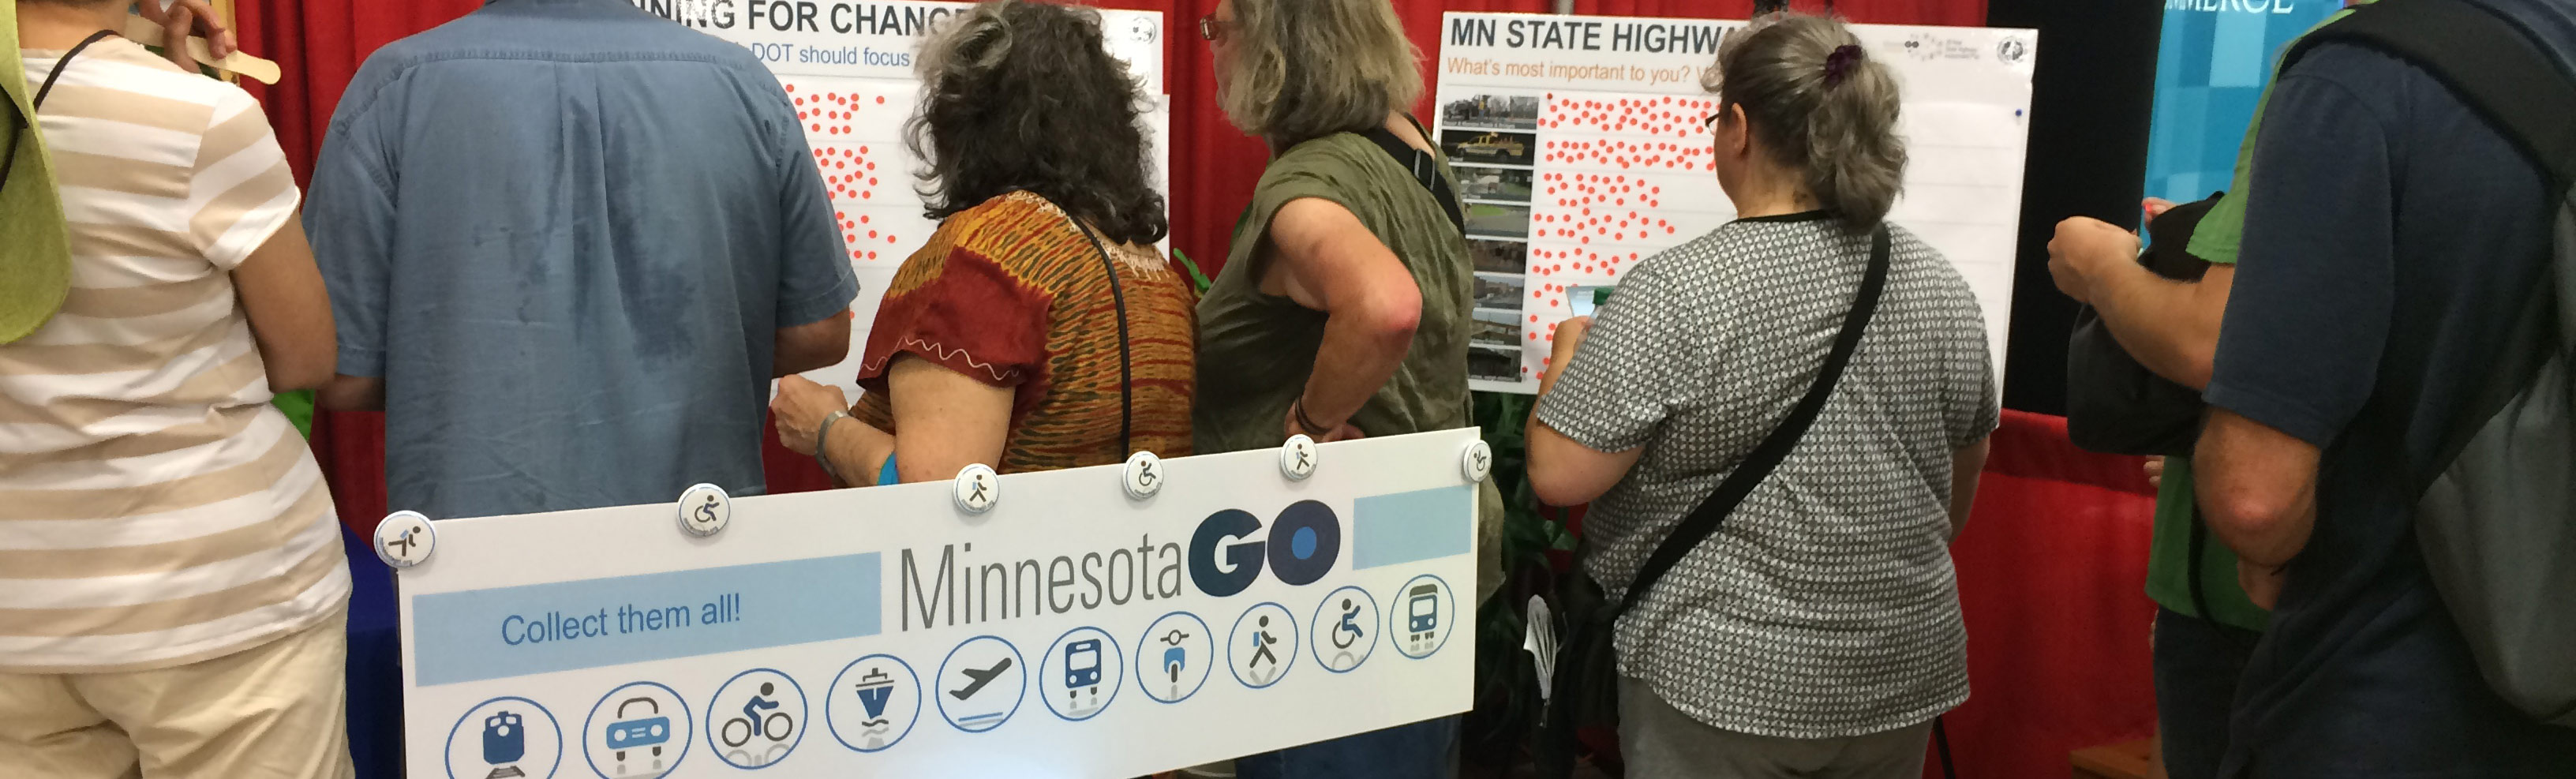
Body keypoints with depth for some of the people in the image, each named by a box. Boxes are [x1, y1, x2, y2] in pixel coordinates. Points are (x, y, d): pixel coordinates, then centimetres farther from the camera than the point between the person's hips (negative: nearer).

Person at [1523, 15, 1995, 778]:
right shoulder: (1941, 285, -1)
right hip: (1905, 678, 5)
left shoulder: (1676, 292, -19)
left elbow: (1559, 475, -18)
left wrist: (1569, 357, 1)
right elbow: (1964, 468, 13)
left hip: (1723, 684, -5)